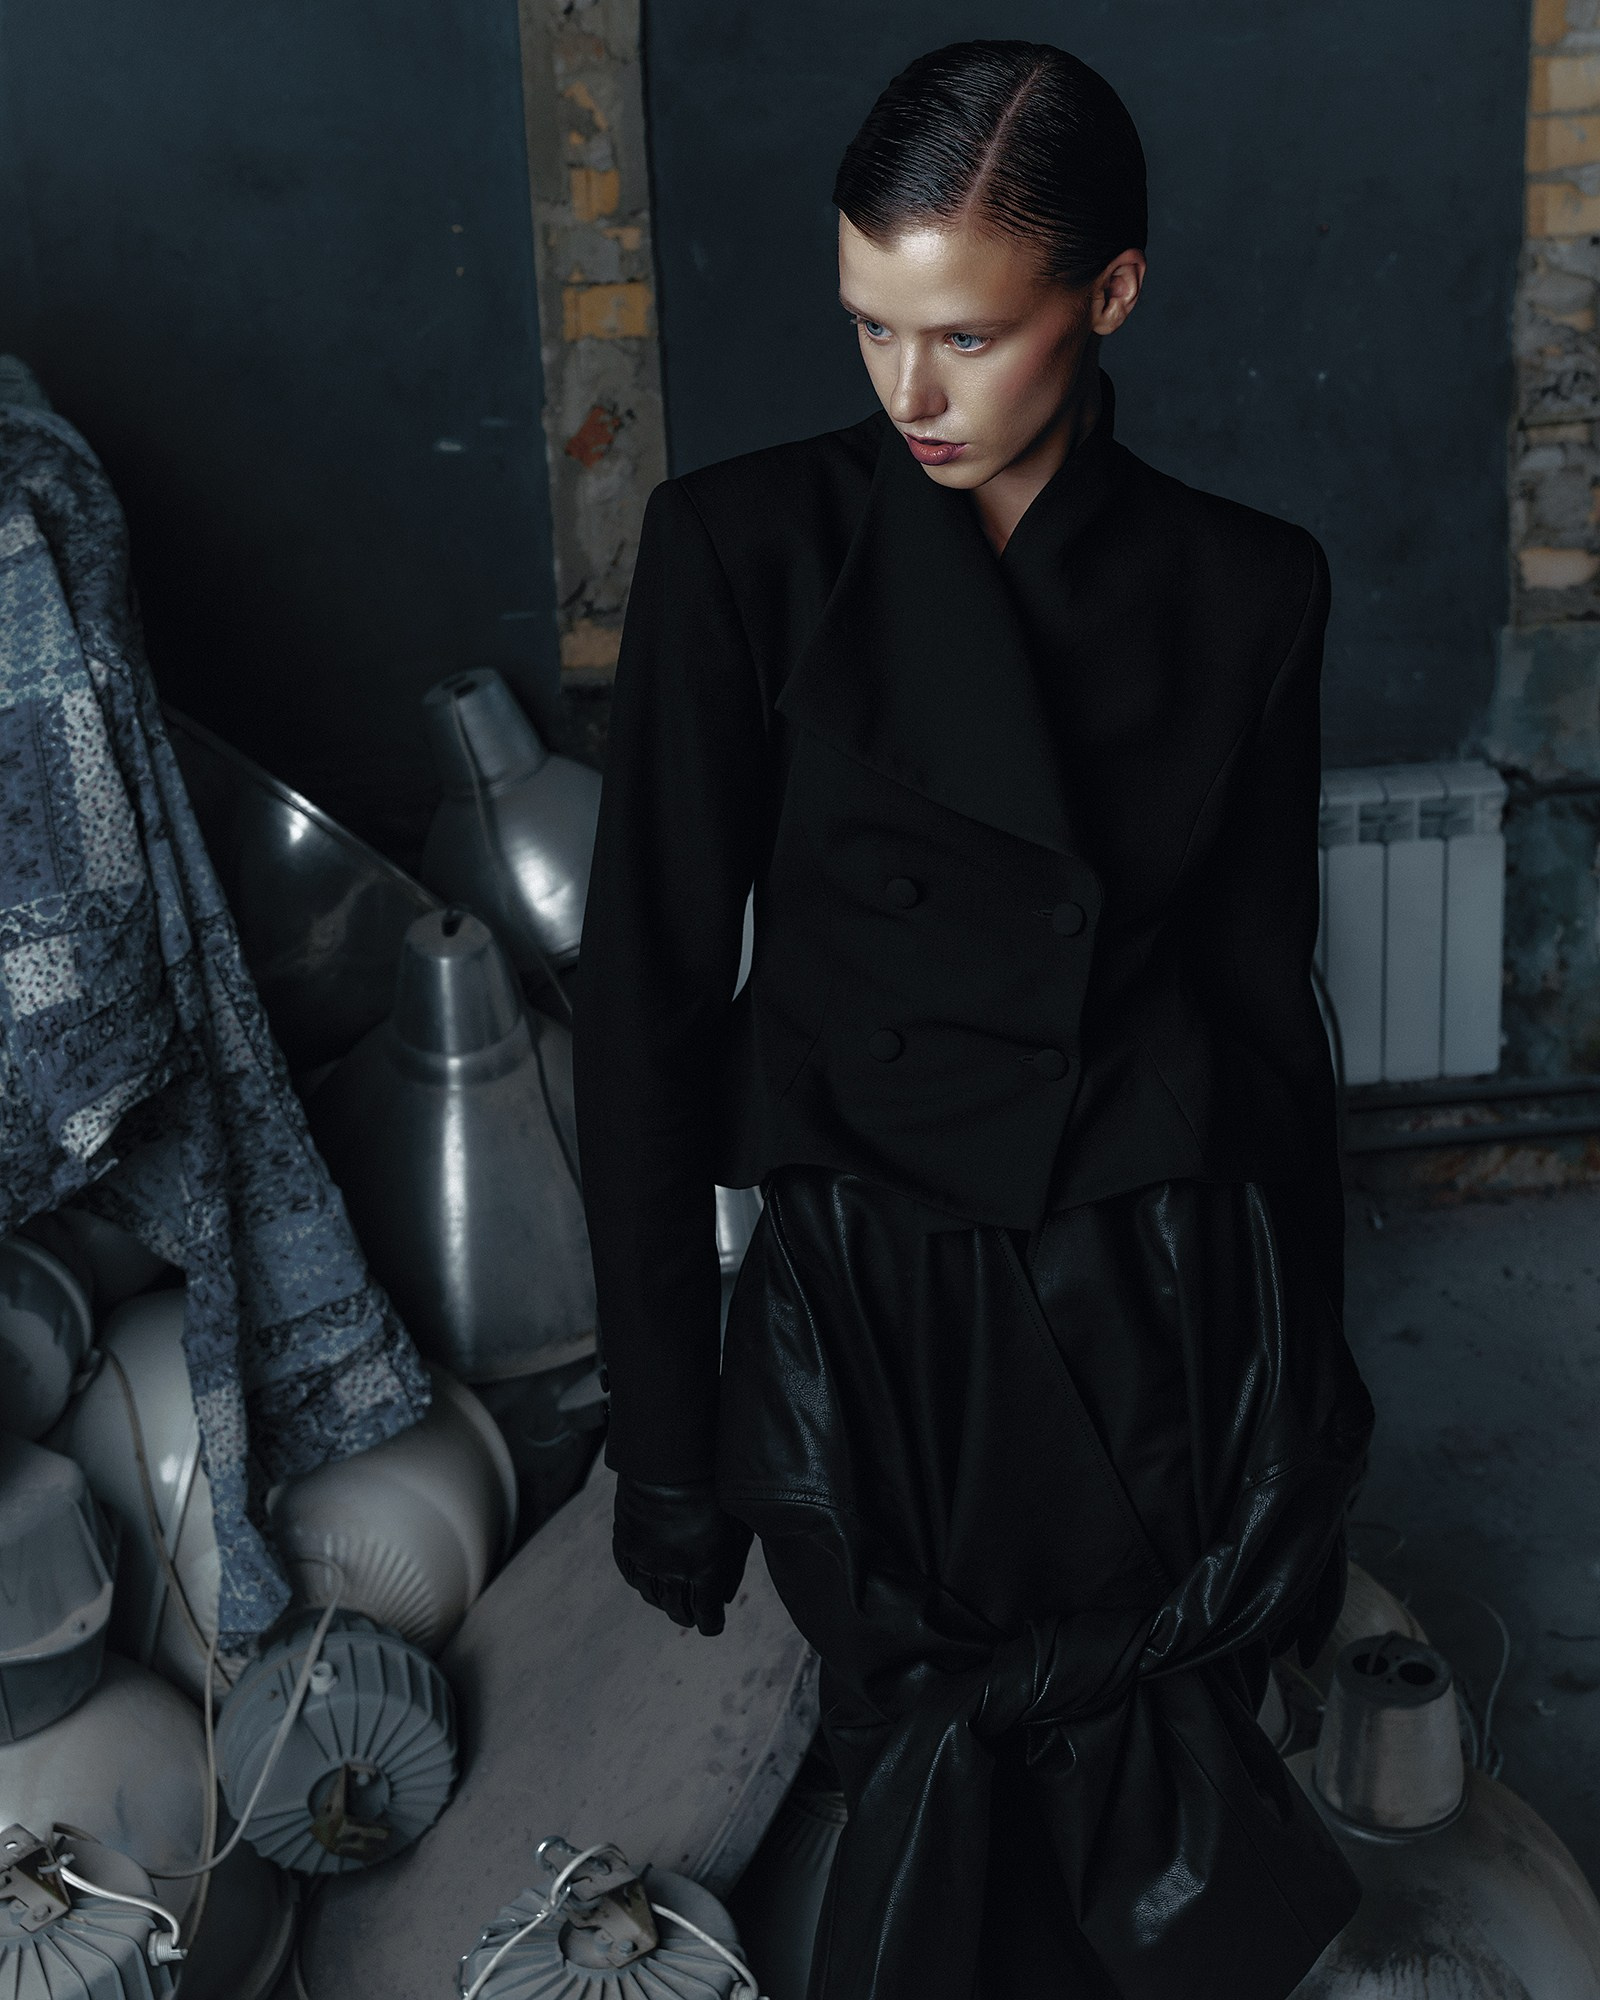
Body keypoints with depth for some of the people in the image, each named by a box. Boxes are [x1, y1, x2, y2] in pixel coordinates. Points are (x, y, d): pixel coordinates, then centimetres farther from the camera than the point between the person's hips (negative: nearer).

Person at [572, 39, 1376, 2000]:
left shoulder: (1242, 588, -1)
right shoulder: (745, 551, -7)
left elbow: (1261, 981, 8)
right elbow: (649, 998, -6)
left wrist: (1309, 1389, 14)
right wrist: (663, 1431, -5)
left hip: (1162, 1315, 2)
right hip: (865, 1314, -1)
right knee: (941, 1778, 2)